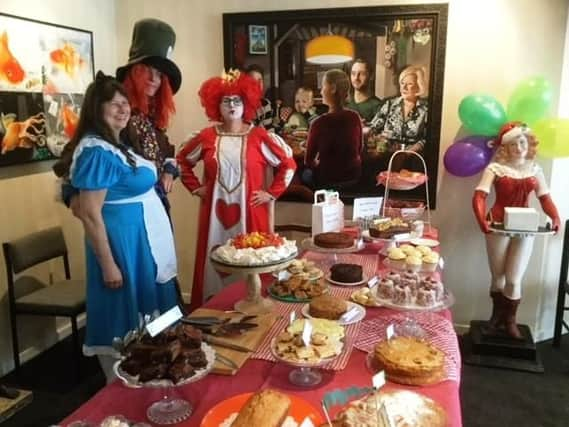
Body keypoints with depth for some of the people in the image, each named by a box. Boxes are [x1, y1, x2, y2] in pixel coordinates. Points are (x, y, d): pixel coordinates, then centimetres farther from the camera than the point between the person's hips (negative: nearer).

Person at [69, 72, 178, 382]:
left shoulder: (118, 145, 10)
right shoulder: (96, 151, -19)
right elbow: (89, 214, -22)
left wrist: (160, 179, 11)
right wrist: (108, 264, -22)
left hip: (141, 240, 10)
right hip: (122, 242, -10)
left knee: (140, 318, 20)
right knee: (124, 322, 3)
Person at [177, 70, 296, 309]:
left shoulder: (258, 136, -1)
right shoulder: (207, 136, 4)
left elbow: (288, 164, 3)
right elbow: (183, 160, 18)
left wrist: (271, 193, -1)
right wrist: (195, 188, 9)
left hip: (249, 212, -1)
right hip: (216, 212, 2)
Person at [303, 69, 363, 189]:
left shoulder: (319, 123, -21)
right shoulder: (355, 117, -7)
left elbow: (308, 161, -9)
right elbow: (358, 151, 8)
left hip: (328, 179, -5)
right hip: (353, 176, 5)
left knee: (305, 172, 24)